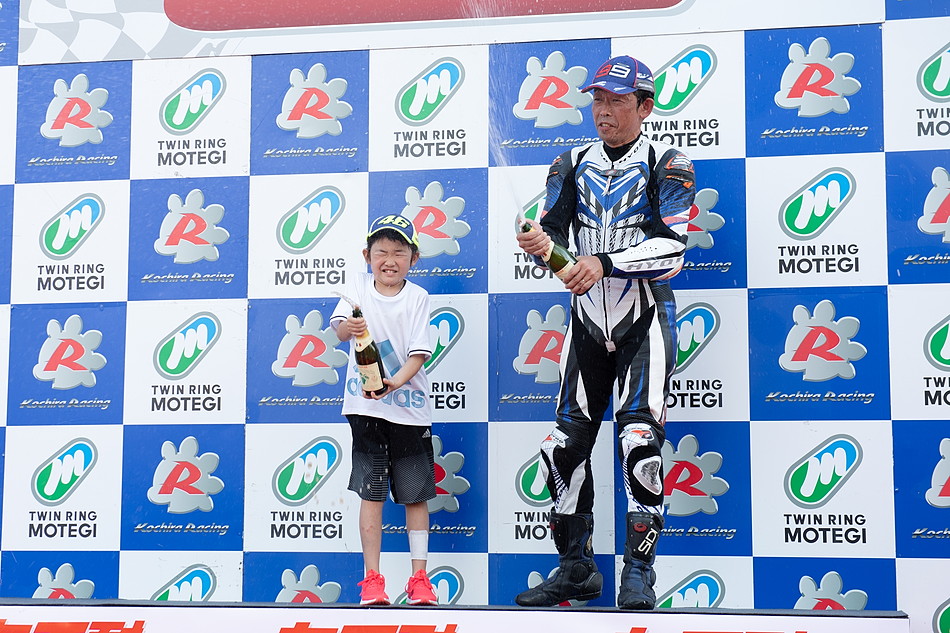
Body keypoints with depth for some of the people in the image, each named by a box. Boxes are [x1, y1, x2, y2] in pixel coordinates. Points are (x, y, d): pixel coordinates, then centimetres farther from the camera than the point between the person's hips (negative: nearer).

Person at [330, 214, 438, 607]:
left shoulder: (416, 297, -2)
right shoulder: (358, 286, 3)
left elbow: (418, 353, -8)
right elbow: (339, 327, -11)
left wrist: (394, 383, -25)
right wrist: (348, 327, -35)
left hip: (408, 405, 0)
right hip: (366, 406, 0)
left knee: (416, 494, 5)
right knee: (371, 492, 2)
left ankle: (419, 578, 14)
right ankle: (372, 578, 10)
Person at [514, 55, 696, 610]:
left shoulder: (668, 166, -3)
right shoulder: (573, 165, 10)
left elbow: (672, 249, -16)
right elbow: (552, 232, 1)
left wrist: (605, 263, -29)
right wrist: (540, 244, -23)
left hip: (645, 321, -5)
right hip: (588, 321, 5)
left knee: (640, 441, -17)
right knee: (566, 444, 3)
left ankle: (639, 574, -5)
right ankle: (577, 569, 18)